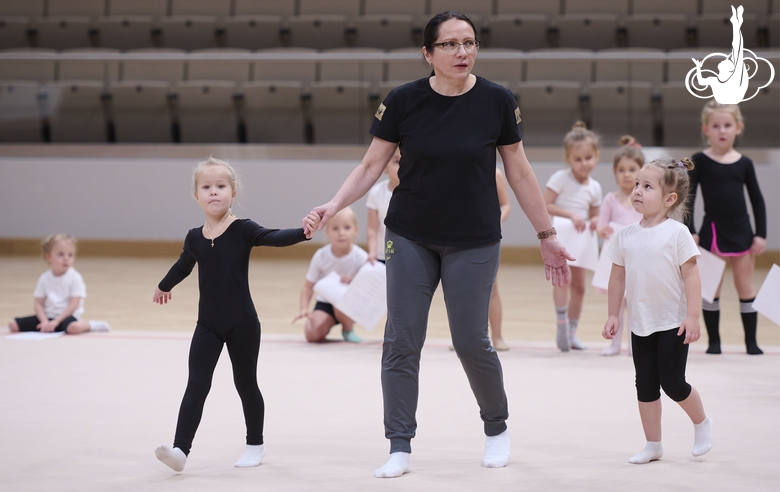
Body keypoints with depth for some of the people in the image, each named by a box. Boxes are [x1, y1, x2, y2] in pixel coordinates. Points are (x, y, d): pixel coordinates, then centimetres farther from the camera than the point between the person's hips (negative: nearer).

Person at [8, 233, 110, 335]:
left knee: (74, 327, -42)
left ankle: (90, 325, -7)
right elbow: (38, 303, 3)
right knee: (13, 325, -9)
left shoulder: (74, 278, -6)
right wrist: (44, 322, -14)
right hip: (48, 316, 5)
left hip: (67, 315, -5)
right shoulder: (44, 278, 6)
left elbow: (73, 305, -12)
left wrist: (56, 321, -18)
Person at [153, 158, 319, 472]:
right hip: (207, 326, 3)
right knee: (197, 384, -6)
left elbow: (275, 238, -26)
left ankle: (255, 445, 26)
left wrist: (304, 232, -46)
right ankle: (180, 449, -12)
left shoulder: (243, 230, -9)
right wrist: (164, 287, 41)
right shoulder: (194, 238, 2)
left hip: (242, 324, -3)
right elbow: (183, 266, 23)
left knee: (246, 384, 9)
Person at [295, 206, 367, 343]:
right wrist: (304, 308, -22)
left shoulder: (361, 258, -18)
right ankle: (326, 327, 15)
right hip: (325, 304, 1)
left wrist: (352, 282, -34)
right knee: (312, 334, -24)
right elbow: (308, 286, -7)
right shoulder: (321, 256, -14)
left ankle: (348, 330, -4)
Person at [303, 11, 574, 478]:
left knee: (471, 342, 1)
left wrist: (547, 234, 2)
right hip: (411, 240, 1)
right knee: (401, 342, 0)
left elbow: (520, 172, 0)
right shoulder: (403, 101, -8)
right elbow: (371, 166, -2)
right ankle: (400, 448, 9)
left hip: (474, 242, -1)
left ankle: (497, 426, 28)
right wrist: (336, 204, -18)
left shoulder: (496, 101, -8)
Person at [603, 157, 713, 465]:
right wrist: (614, 315, 8)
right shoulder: (626, 236, 2)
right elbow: (618, 276, 9)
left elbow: (691, 274, -11)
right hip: (640, 323, 5)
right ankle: (653, 445, 17)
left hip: (672, 323, -5)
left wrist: (692, 316, -16)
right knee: (645, 385, 7)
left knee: (672, 383, -2)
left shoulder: (677, 233, -11)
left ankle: (702, 423, 25)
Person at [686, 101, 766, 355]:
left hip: (742, 231, 2)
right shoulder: (700, 161, -4)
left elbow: (757, 200, 6)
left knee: (746, 287, 5)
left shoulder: (744, 163, 1)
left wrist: (761, 234, 0)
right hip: (712, 231, -1)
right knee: (711, 289, 4)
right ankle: (713, 341, 12)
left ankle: (751, 341, 11)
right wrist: (689, 231, -10)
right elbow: (688, 197, -3)